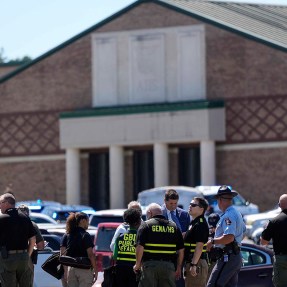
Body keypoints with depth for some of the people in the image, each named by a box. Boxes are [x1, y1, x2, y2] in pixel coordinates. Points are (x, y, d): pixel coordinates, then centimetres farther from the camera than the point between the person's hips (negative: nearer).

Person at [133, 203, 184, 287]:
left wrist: (138, 264, 2)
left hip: (150, 265, -3)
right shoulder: (174, 227, 13)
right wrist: (179, 268, 19)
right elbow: (181, 250, 11)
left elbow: (140, 247, -9)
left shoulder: (146, 225, 0)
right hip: (169, 266, 3)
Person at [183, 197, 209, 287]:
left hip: (197, 263, -11)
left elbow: (199, 246, -22)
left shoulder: (200, 224, -15)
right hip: (191, 262, 11)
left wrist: (193, 264, -26)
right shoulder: (194, 223, 18)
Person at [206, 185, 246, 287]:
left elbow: (229, 237, -28)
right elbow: (243, 231, 31)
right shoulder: (237, 213, 17)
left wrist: (213, 241, -16)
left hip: (227, 258, -11)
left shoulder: (228, 216, -17)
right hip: (236, 256, 11)